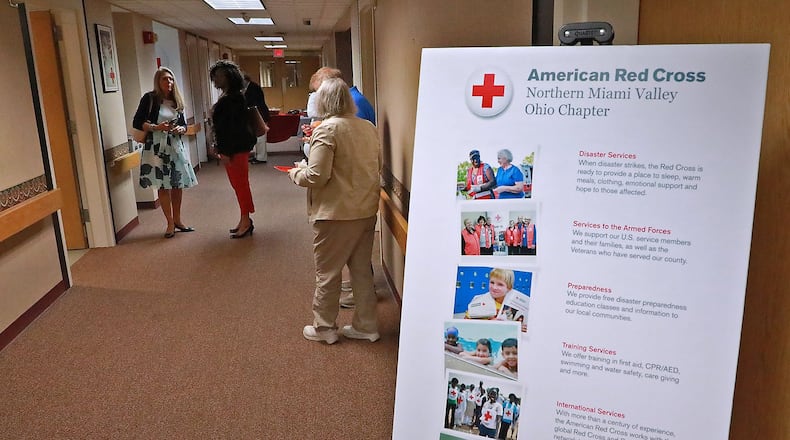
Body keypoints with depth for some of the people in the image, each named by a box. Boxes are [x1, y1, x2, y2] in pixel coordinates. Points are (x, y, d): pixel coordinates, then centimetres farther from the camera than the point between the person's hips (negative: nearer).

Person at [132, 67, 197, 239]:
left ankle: (177, 220, 22)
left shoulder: (177, 101, 10)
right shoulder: (149, 98, -4)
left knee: (178, 184, 7)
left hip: (176, 146, 4)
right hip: (157, 147, -4)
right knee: (163, 186, -1)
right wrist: (156, 127, -19)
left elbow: (184, 124, 16)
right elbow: (137, 122, -6)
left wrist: (181, 129, -7)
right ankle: (170, 224, 9)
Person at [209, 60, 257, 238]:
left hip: (236, 148, -10)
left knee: (240, 183, -3)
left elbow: (233, 127, -22)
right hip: (230, 147, 10)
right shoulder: (226, 96, 14)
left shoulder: (233, 98, -17)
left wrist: (226, 152, -22)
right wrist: (219, 146, 16)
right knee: (238, 183, 15)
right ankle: (245, 220, 24)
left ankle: (246, 222, 6)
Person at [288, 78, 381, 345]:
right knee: (362, 269, 16)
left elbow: (317, 176, -19)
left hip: (336, 213, -7)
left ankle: (324, 328, 22)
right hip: (367, 210, 7)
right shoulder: (368, 127, 5)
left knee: (327, 272, 9)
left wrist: (296, 174, 0)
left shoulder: (327, 130, -15)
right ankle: (366, 326, 26)